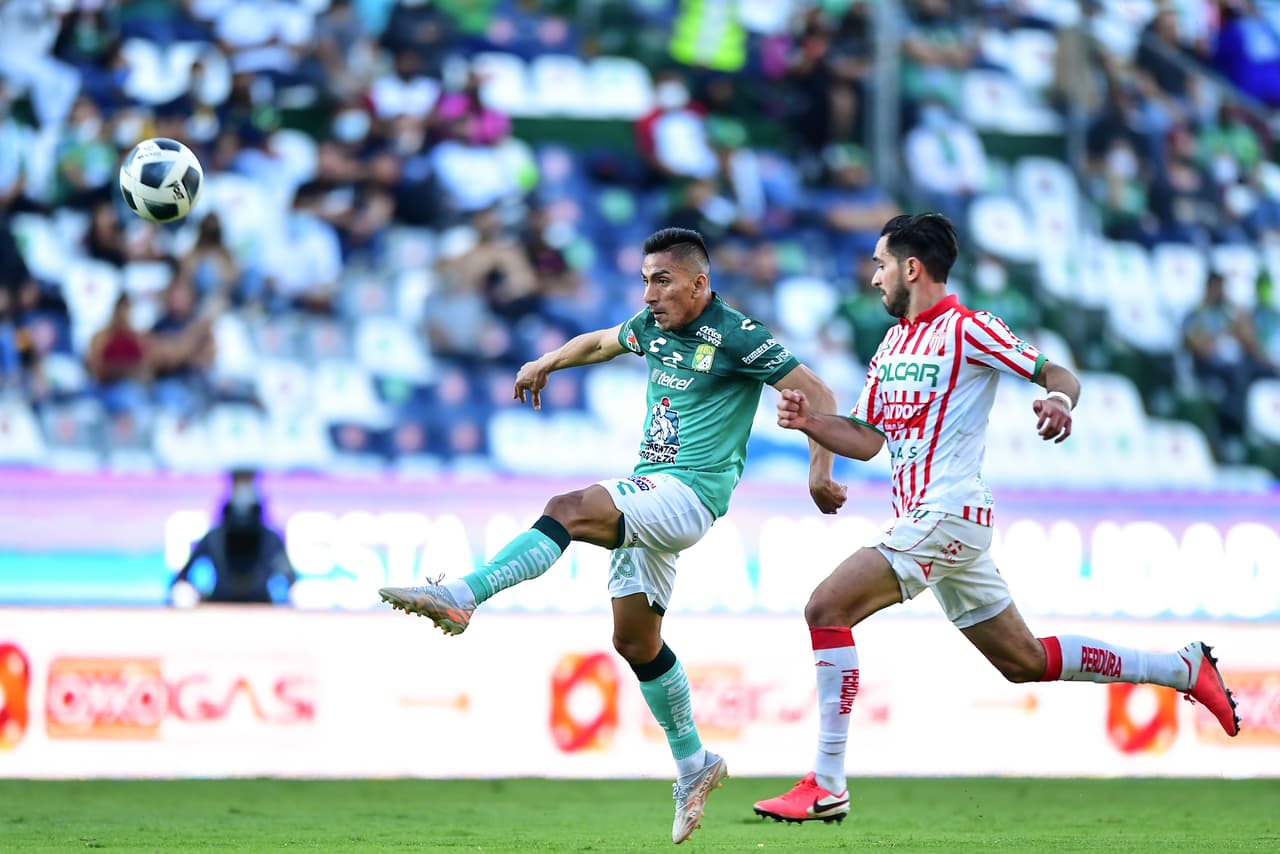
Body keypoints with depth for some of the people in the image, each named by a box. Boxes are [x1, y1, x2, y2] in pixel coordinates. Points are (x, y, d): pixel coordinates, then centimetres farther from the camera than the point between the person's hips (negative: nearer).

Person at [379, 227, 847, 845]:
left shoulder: (738, 339, -10)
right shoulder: (653, 327, 11)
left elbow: (817, 395, -10)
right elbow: (600, 342, 35)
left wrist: (819, 473, -17)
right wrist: (545, 364, 32)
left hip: (689, 492, -9)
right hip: (647, 491, 9)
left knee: (570, 510, -29)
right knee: (633, 638, 9)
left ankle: (461, 596, -38)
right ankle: (693, 764, 20)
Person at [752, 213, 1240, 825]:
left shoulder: (967, 329, -7)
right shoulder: (890, 344, 18)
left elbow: (1055, 374, -7)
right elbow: (867, 440, 17)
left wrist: (1060, 400, -29)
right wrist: (809, 421, 0)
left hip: (947, 516, -9)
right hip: (917, 519, 9)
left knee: (826, 608, -18)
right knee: (1025, 662, 14)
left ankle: (826, 787, -19)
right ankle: (1185, 669, 24)